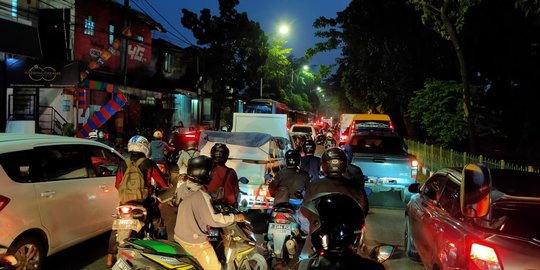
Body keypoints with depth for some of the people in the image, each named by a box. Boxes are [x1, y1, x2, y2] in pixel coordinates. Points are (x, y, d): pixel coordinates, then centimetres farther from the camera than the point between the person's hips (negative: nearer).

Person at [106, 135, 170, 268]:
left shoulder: (123, 164, 0)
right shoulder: (149, 164, -10)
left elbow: (117, 185, 9)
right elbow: (163, 184, -7)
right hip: (146, 203, -3)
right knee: (159, 228, 16)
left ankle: (110, 258, 25)